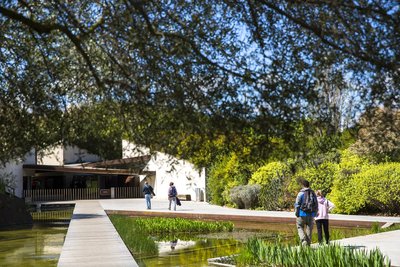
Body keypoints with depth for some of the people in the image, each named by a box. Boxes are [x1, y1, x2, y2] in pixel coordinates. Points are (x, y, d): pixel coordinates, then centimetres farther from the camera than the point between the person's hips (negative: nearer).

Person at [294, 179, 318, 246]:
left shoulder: (301, 193, -6)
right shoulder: (313, 193, 7)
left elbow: (297, 204, -8)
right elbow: (316, 205, 11)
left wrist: (296, 213, 0)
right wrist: (315, 213, 18)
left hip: (302, 214, -4)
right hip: (311, 215, 4)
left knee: (300, 228, 9)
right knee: (309, 229, 9)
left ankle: (303, 240, -10)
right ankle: (308, 244, 9)